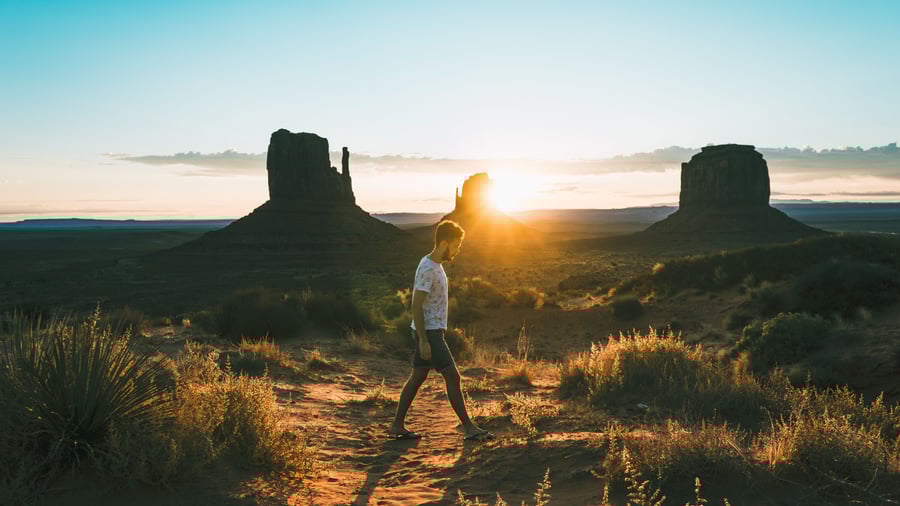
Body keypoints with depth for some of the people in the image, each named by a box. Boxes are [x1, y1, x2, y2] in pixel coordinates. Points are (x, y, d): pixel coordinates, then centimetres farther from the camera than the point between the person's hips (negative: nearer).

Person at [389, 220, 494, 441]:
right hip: (429, 332, -10)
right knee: (452, 376, -4)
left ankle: (397, 425, 19)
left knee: (417, 377, 12)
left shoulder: (434, 265, 13)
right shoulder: (427, 268, -19)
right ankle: (469, 428, 4)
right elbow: (416, 306, -22)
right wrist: (424, 340, -22)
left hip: (430, 332, 10)